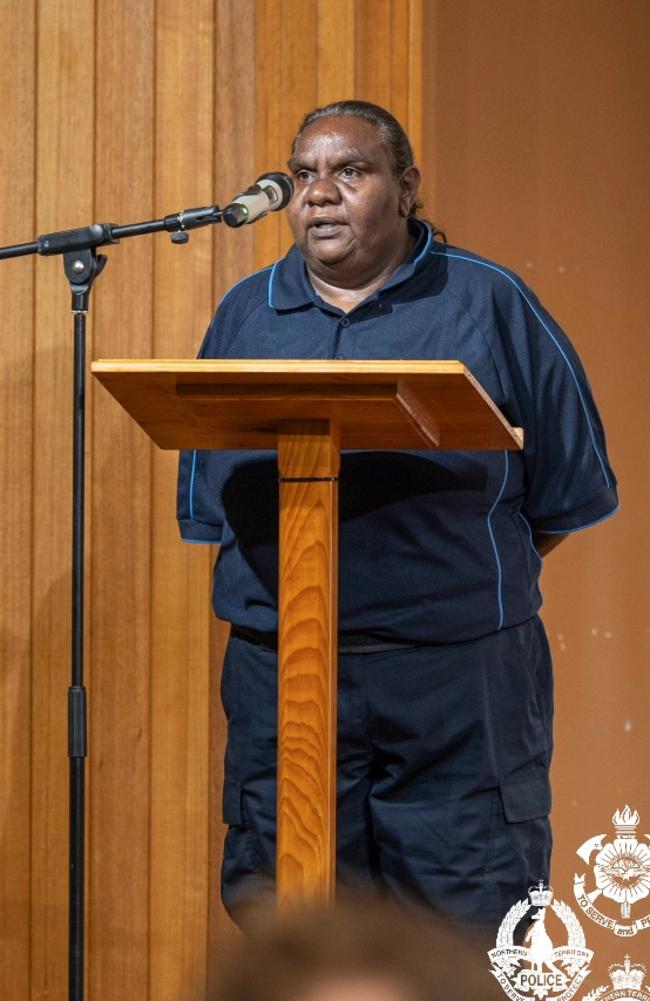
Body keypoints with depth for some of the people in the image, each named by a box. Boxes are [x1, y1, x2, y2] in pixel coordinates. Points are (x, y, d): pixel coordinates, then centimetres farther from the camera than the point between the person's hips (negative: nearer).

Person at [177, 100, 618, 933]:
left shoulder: (488, 304, 4)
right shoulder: (245, 315, 13)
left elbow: (569, 492, 7)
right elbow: (206, 505, 18)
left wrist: (467, 576, 3)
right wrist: (300, 581, 5)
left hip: (458, 677, -3)